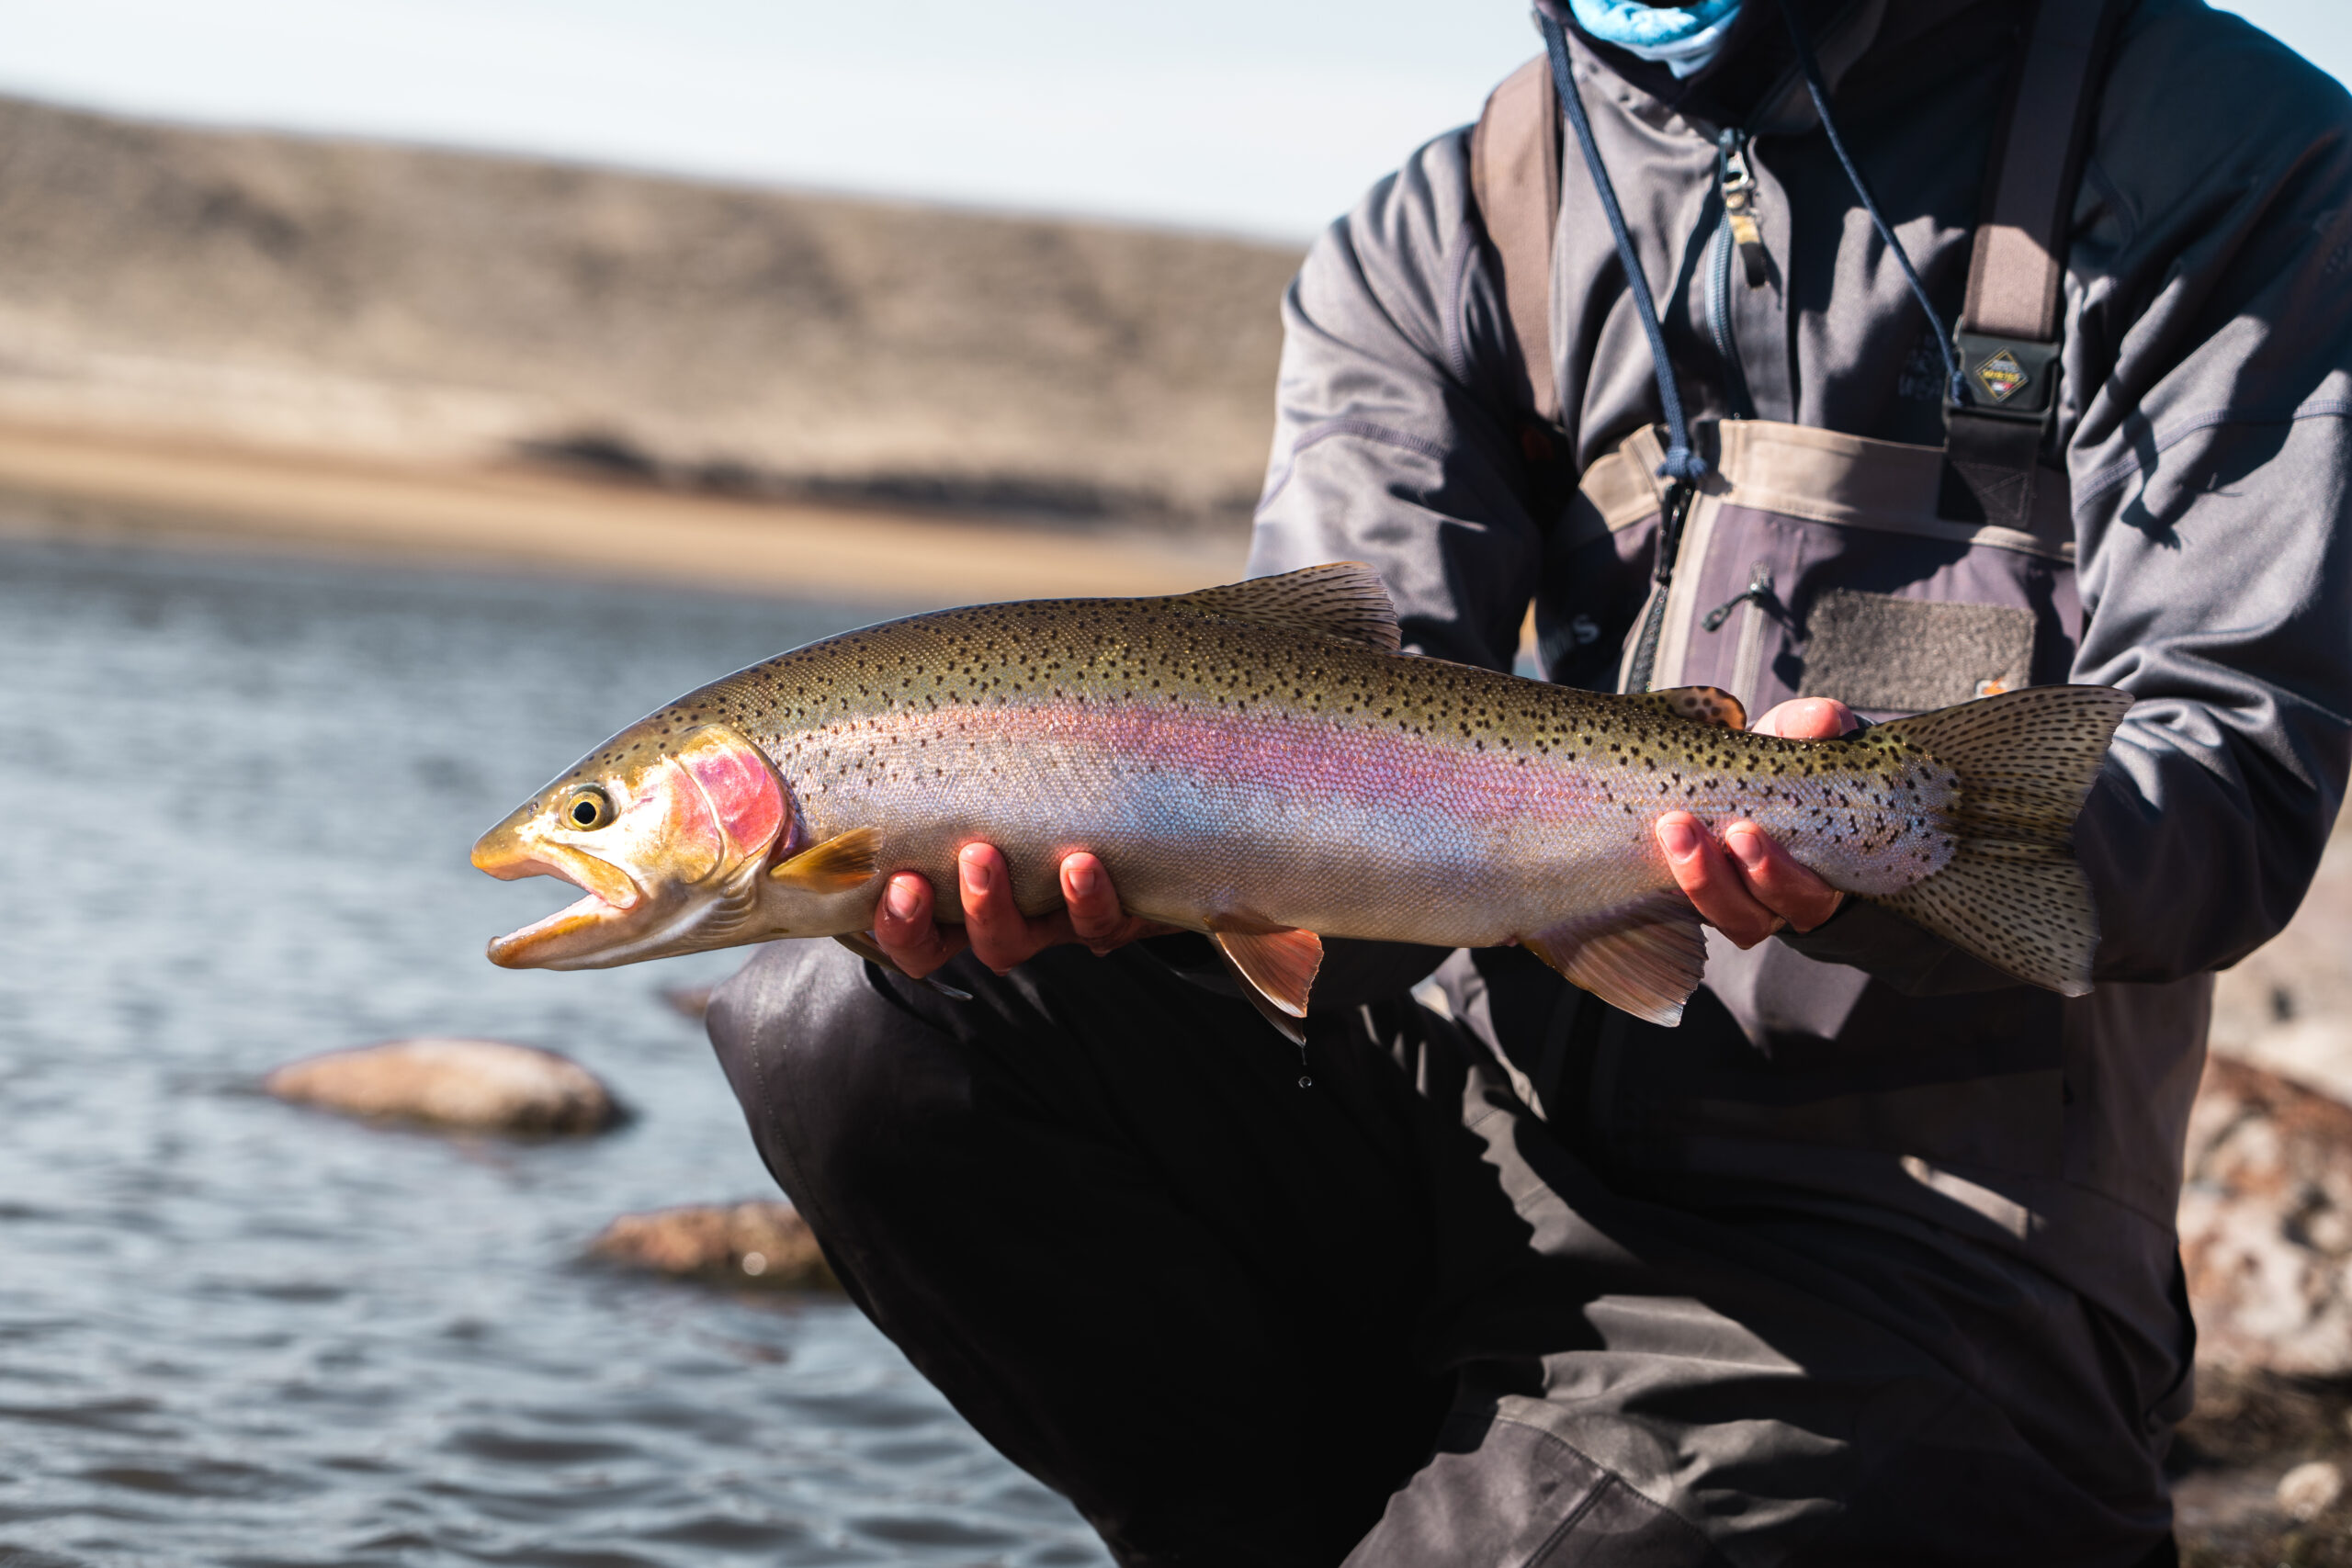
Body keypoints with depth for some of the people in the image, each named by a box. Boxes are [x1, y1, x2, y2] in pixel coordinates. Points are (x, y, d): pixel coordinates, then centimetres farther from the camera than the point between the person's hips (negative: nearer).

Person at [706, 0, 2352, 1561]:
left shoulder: (2219, 148, 1)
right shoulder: (1441, 230, 11)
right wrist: (1107, 833, -28)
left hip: (1898, 1237, -5)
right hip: (1490, 1100, 5)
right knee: (850, 1021, -15)